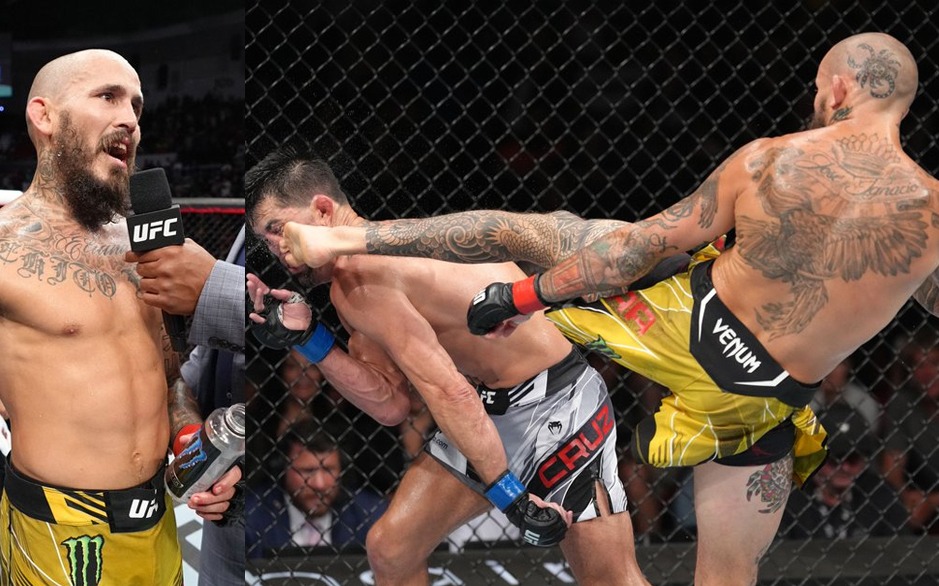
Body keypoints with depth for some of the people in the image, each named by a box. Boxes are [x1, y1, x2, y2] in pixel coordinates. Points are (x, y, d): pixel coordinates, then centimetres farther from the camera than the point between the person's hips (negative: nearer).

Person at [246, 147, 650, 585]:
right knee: (389, 549, 7)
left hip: (556, 405, -10)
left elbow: (448, 391, -23)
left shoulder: (354, 278, -19)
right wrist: (308, 339, -2)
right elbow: (391, 404, 6)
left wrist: (509, 494, -23)